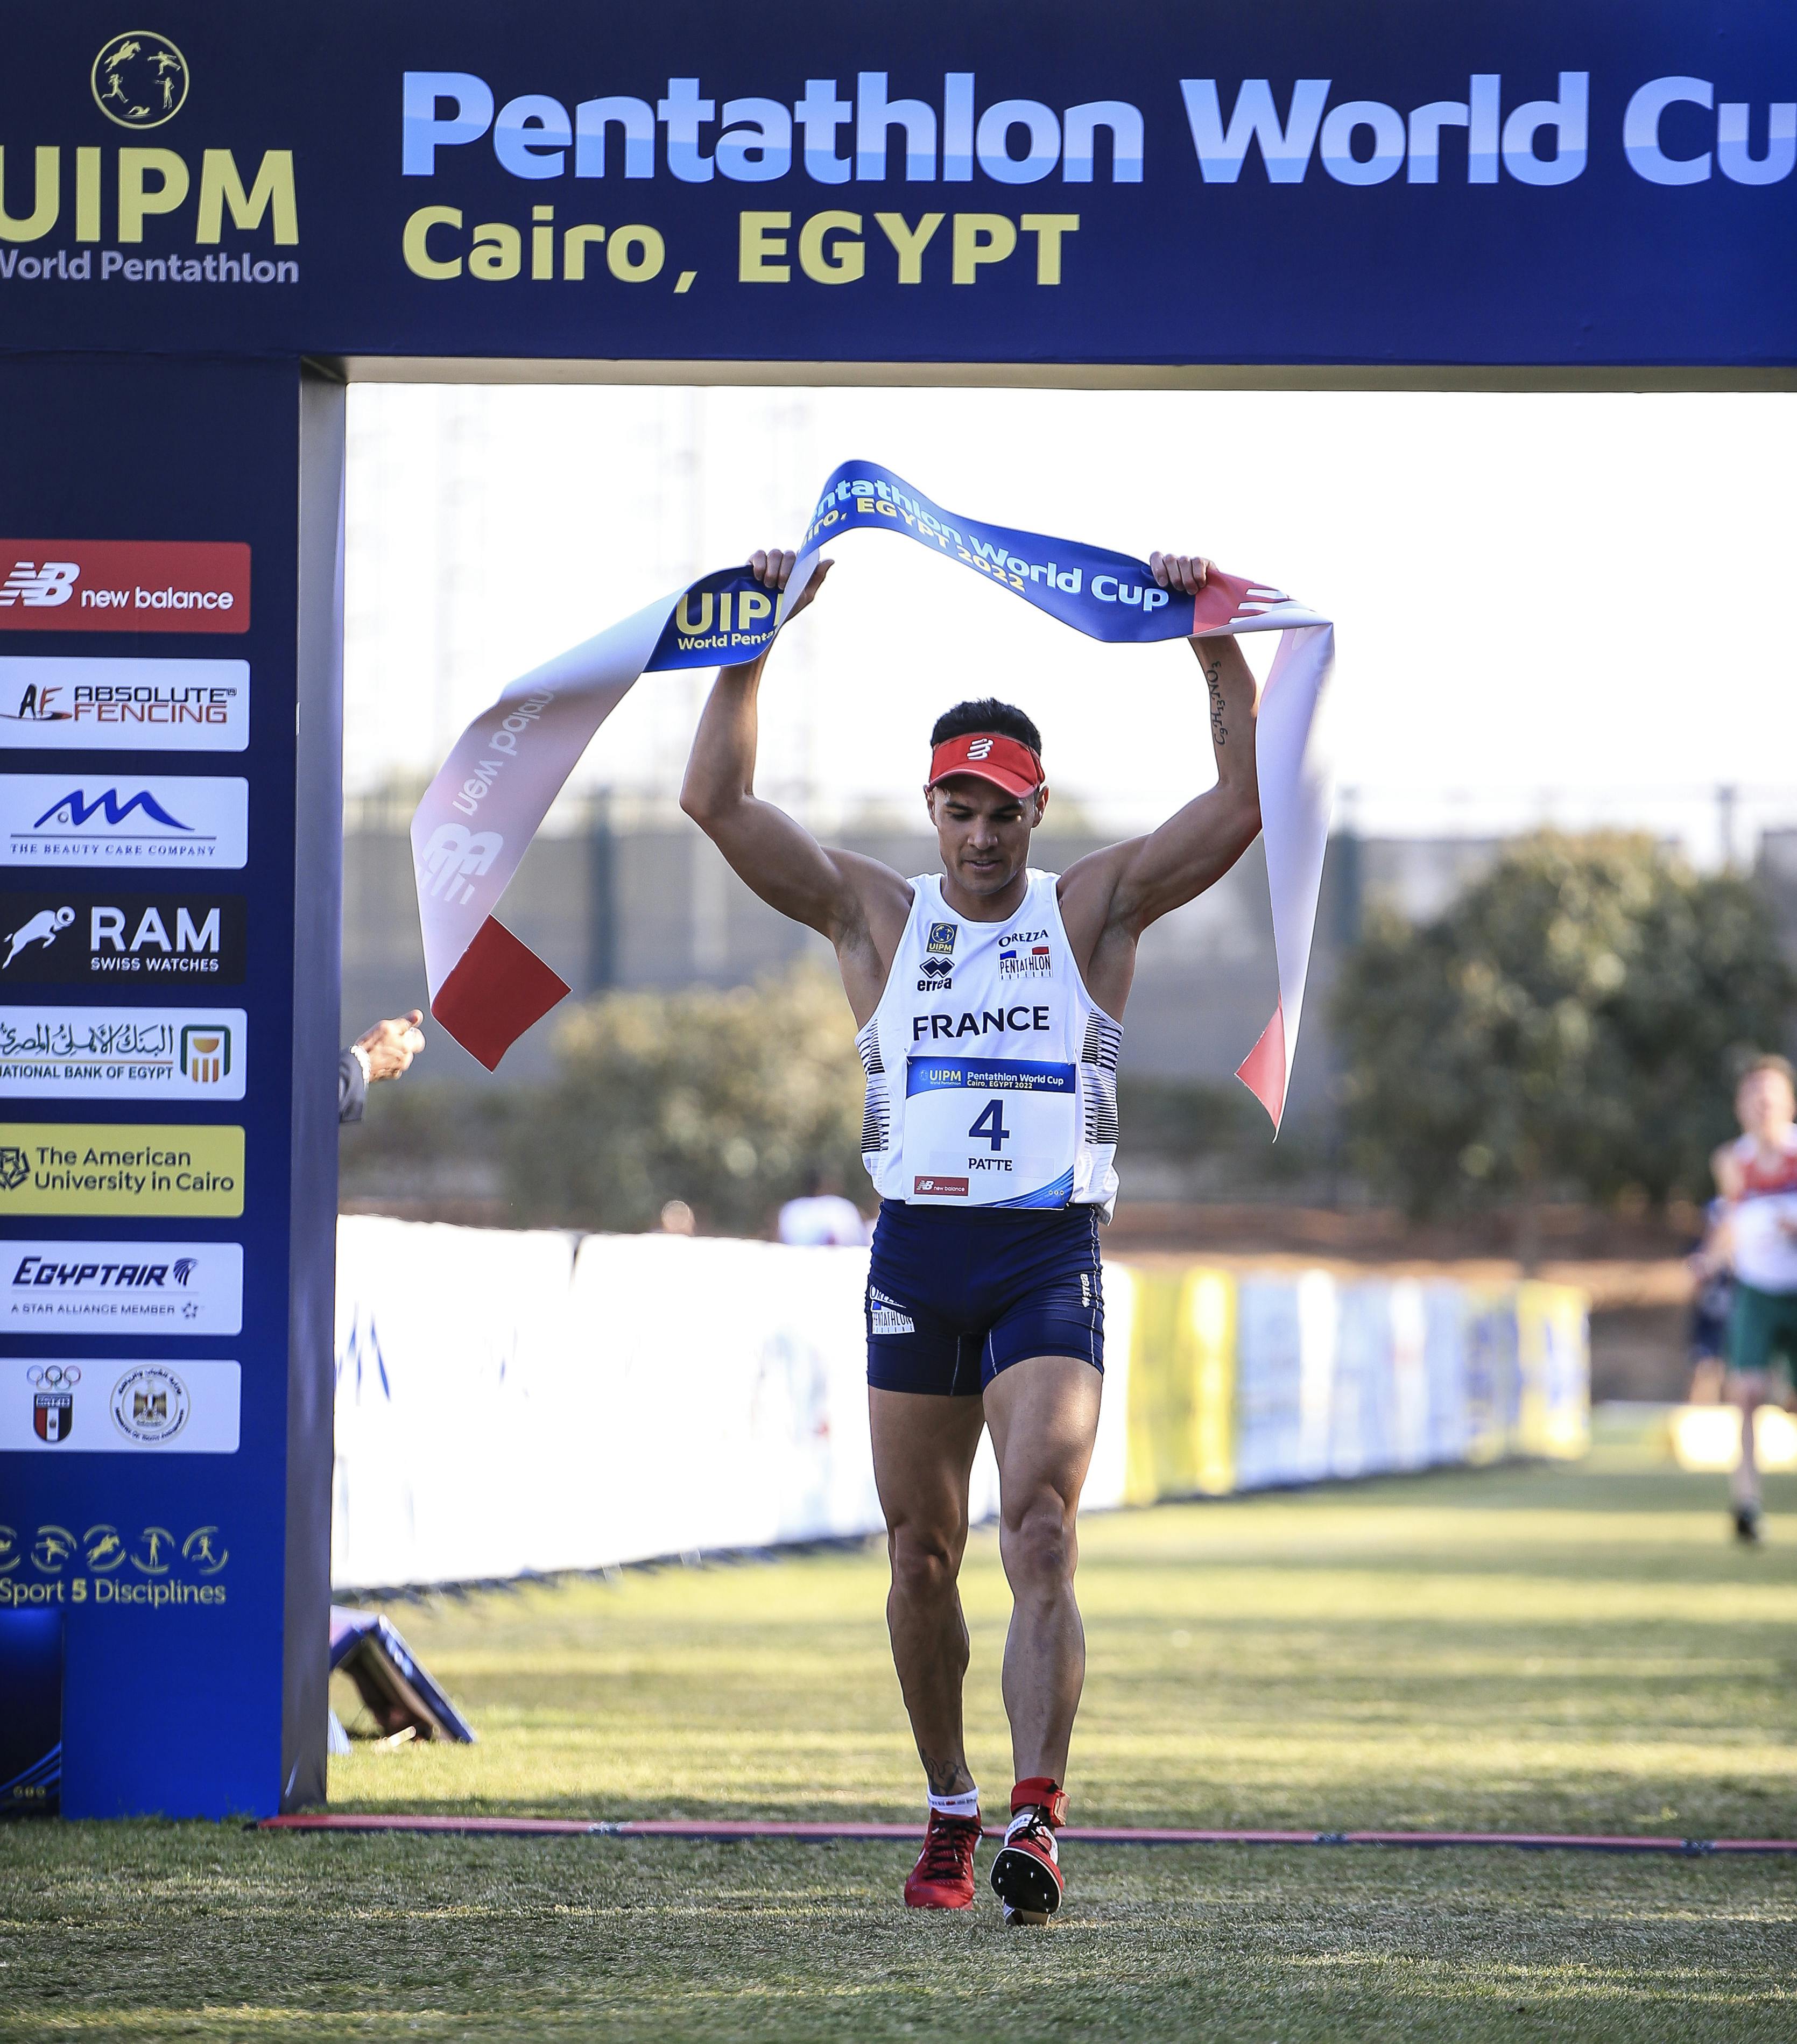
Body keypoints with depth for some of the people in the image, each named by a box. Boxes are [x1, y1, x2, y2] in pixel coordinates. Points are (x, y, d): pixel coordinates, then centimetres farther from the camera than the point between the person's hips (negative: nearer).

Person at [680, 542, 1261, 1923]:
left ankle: (1037, 1822, -24)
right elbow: (718, 801, 3)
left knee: (1040, 1537, -16)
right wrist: (755, 640, -2)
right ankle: (950, 1812, 23)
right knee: (922, 1554, 8)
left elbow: (1246, 802, -2)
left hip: (1052, 1255, -2)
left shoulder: (1094, 911, 6)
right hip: (916, 1251, 2)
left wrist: (1216, 642, -9)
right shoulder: (877, 916, 8)